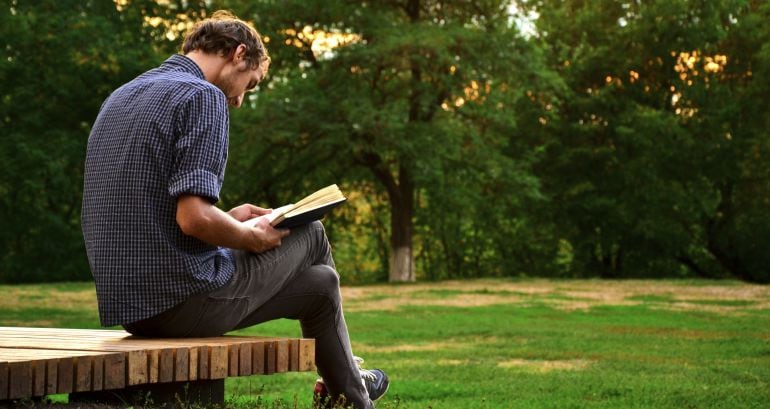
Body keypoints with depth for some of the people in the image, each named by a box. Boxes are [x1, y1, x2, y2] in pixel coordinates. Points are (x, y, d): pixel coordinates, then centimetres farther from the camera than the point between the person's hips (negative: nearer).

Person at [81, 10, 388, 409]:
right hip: (185, 301, -9)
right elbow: (193, 218, -24)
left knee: (320, 283, 25)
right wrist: (252, 238, -5)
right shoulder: (203, 96, -13)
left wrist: (228, 219, 20)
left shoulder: (120, 98, 15)